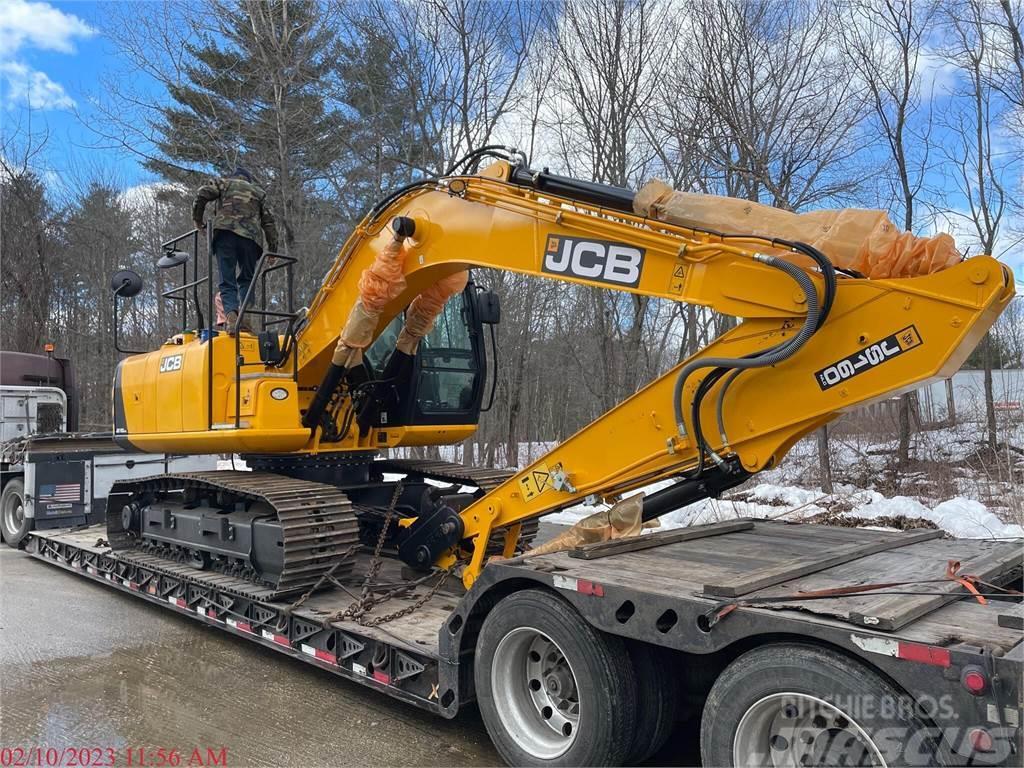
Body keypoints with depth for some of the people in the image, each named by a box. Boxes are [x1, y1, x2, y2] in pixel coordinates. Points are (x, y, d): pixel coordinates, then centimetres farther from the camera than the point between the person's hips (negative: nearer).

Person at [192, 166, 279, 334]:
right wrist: (272, 247, 18)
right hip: (251, 236, 1)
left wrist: (197, 219, 18)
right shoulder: (258, 191, 28)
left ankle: (231, 314, -26)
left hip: (225, 231, -1)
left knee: (227, 280, -3)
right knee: (246, 279, 9)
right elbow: (268, 220, 19)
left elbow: (202, 193, 7)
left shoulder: (224, 182, 24)